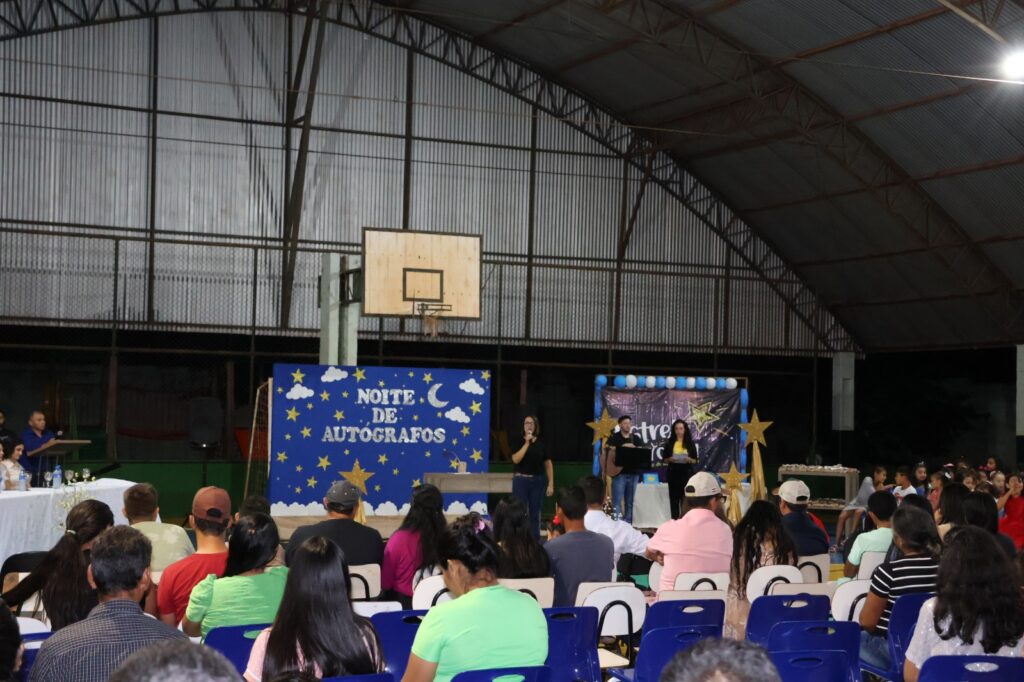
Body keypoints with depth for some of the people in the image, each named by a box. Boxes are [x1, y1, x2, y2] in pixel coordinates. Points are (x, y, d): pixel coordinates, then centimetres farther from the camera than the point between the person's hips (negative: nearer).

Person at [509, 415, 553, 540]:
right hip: (521, 480, -2)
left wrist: (551, 484, 1)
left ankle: (535, 541, 14)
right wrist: (527, 443, -15)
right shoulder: (519, 442, 0)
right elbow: (516, 459, -15)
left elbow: (548, 464, 7)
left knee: (535, 513, 7)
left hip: (538, 481, 2)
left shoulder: (541, 443, 5)